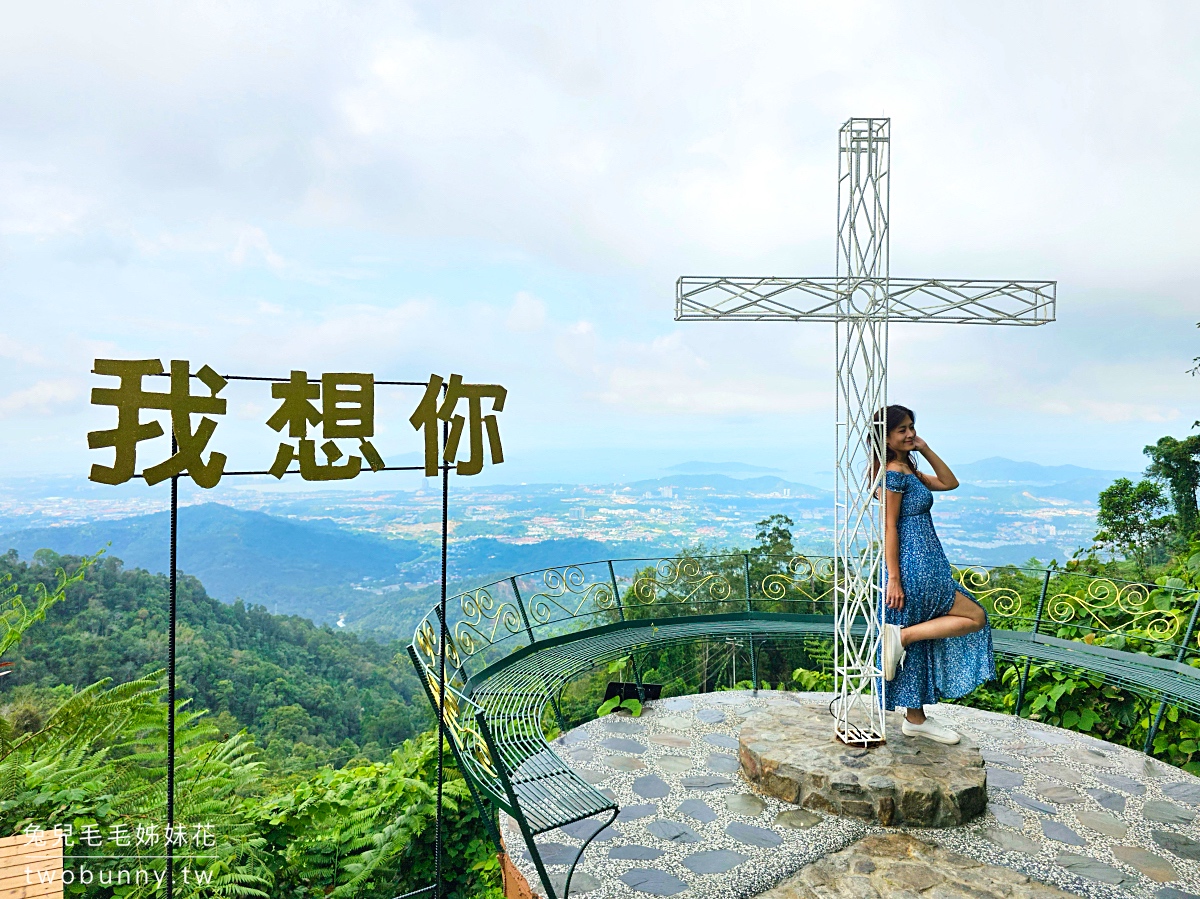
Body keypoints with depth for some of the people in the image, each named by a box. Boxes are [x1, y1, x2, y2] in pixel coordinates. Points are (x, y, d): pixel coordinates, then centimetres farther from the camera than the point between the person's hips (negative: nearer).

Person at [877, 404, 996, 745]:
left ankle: (915, 719, 22)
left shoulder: (909, 471, 15)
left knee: (919, 645, 13)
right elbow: (889, 528, -17)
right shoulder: (894, 473, -14)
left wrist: (925, 449, 9)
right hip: (915, 569, -9)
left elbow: (950, 482, 20)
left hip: (925, 568, 9)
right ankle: (901, 636, -6)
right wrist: (893, 579, -19)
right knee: (975, 617, -1)